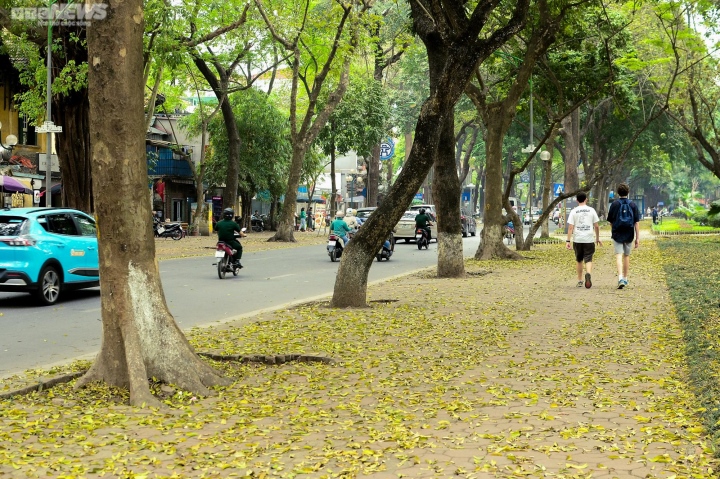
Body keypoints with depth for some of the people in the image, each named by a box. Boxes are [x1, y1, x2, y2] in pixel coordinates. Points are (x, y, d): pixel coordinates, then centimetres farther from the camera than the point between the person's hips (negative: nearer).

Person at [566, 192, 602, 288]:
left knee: (579, 260, 15)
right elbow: (596, 226, 4)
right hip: (589, 240, 0)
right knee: (588, 260, 0)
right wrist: (597, 238, 16)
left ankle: (579, 281, 19)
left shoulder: (574, 211, 0)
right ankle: (588, 274, -29)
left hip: (577, 240, 1)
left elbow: (570, 227, -6)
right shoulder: (591, 210, 2)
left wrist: (568, 241, -6)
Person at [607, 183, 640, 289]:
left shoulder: (614, 204, -4)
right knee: (626, 256, 17)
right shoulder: (633, 205, 0)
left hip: (617, 234, -2)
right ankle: (625, 279, 26)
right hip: (629, 235, 3)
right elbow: (636, 223, -3)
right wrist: (637, 238, -1)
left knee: (619, 256, -8)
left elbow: (610, 221, 2)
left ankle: (620, 278, -26)